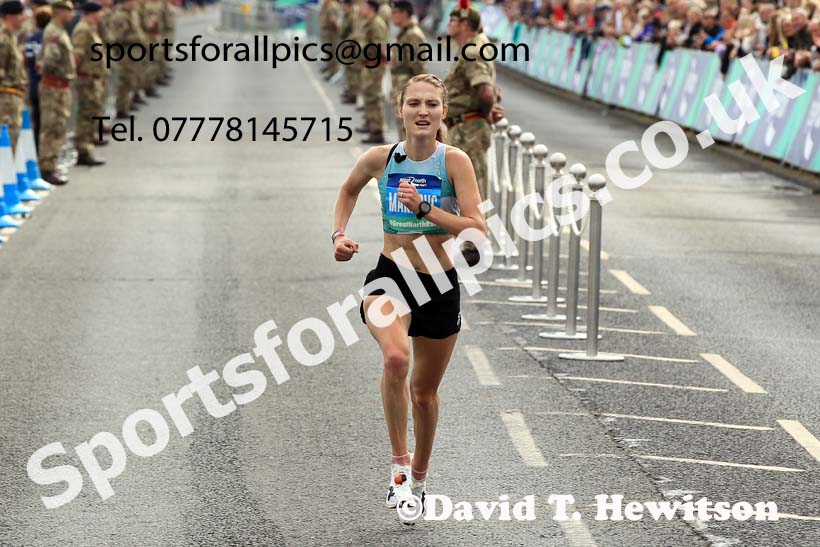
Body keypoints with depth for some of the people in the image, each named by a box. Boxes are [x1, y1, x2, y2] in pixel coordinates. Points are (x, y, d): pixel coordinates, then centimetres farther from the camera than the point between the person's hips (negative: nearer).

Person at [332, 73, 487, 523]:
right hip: (389, 278, 0)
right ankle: (399, 464, -17)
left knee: (425, 390, 15)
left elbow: (477, 231, -18)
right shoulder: (380, 158, -4)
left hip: (439, 284, 0)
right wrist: (339, 235, 6)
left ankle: (418, 476, 41)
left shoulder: (454, 161, -11)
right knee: (396, 357, -32)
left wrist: (425, 208, -25)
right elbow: (349, 189, 19)